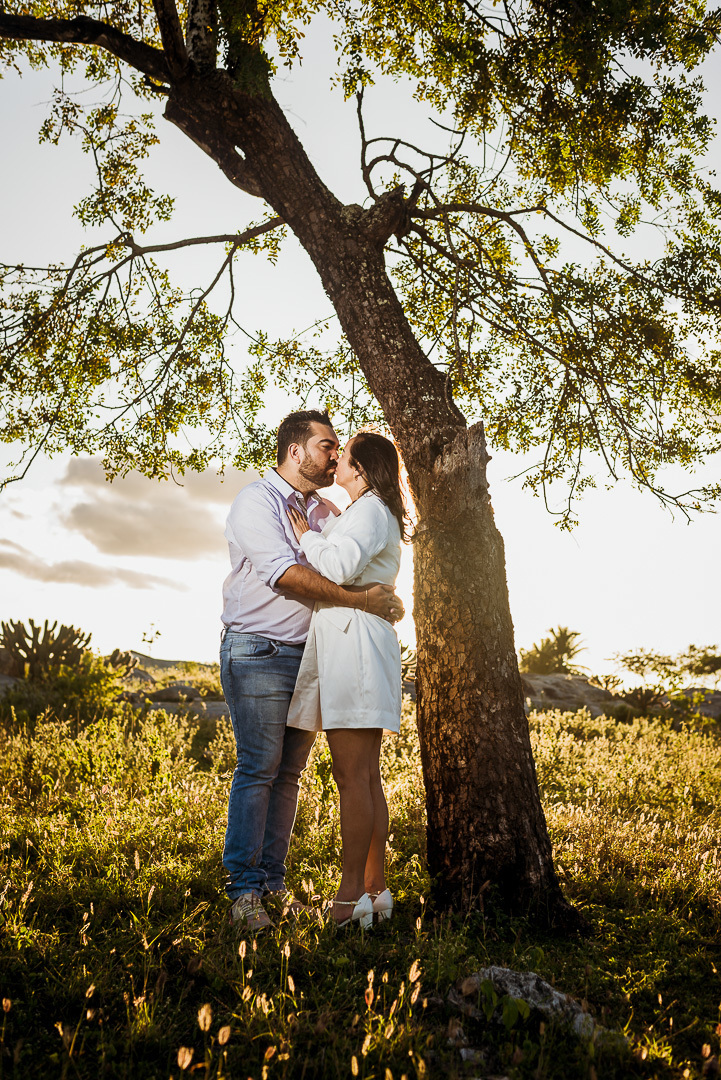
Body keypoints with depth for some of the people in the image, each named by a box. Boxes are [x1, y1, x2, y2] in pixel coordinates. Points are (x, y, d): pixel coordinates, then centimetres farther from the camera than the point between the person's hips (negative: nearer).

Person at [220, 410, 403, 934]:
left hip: (310, 655, 7)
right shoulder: (256, 501, -7)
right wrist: (359, 599, -22)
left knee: (289, 772, 8)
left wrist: (387, 596, 2)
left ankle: (273, 881, 16)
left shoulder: (327, 511, 17)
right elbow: (284, 572, -20)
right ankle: (245, 890, 2)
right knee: (258, 769, -6)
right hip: (259, 653, -6)